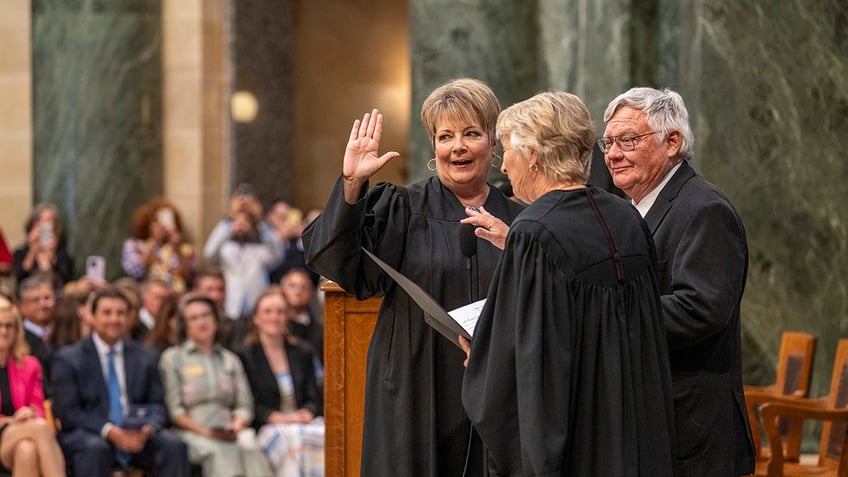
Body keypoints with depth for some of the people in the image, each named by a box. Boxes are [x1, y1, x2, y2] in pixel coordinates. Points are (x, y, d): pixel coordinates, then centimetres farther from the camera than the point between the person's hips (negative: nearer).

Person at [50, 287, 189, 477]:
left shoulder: (145, 358, 14)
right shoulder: (69, 358, 3)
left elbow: (157, 405, 11)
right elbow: (67, 411, -5)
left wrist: (147, 430, -14)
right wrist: (109, 431, -20)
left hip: (137, 434, 3)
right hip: (86, 434, -3)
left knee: (173, 445, -25)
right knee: (94, 448, -37)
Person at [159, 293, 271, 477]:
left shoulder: (230, 359, 26)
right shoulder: (173, 358, 14)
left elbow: (244, 405, 18)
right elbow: (173, 408, 4)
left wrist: (237, 424, -5)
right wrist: (204, 432, -9)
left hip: (229, 433, 3)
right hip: (192, 433, -3)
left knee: (251, 450, -32)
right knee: (220, 452, -37)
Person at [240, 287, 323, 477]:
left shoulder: (303, 352, 21)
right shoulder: (245, 356, 6)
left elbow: (314, 398, 16)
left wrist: (306, 413, -7)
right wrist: (276, 417, -16)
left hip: (304, 423, 4)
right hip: (266, 429, -4)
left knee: (326, 436, -31)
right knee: (292, 439, -38)